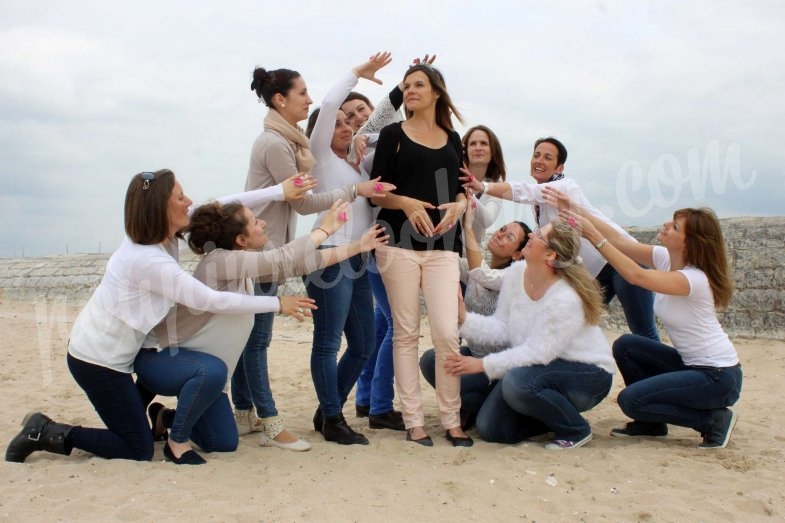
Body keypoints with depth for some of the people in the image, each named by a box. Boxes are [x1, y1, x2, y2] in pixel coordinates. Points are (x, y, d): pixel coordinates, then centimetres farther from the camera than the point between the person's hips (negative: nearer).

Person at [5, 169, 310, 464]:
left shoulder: (160, 232, -3)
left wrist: (280, 191, -3)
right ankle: (46, 434, 4)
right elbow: (213, 301, -27)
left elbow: (220, 206, 1)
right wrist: (277, 304, -19)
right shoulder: (149, 261, -28)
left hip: (95, 349, 9)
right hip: (98, 362, -9)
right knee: (138, 452, -1)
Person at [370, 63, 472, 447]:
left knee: (447, 333, -7)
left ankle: (452, 420, 6)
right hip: (400, 242, -2)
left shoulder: (452, 139, 16)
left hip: (442, 246, 2)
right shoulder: (392, 134, 7)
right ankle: (413, 421, 9)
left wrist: (459, 205, -3)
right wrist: (407, 203, -16)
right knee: (406, 332, 1)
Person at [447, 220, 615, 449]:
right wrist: (465, 319, -20)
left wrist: (483, 364, -27)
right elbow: (502, 329, -4)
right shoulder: (515, 274, -8)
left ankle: (575, 430, -8)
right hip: (547, 368, 7)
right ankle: (552, 417, 21)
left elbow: (537, 354, -28)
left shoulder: (566, 299, -29)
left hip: (587, 374, -7)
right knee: (489, 428, -4)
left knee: (517, 382, -35)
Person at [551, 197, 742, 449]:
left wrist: (593, 236, -37)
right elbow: (620, 241, -8)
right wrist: (575, 210, -14)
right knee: (625, 345, -1)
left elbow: (635, 275, -36)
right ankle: (652, 424, 12)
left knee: (630, 399, -15)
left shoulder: (695, 279, -25)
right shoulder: (666, 258, -2)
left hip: (718, 376, -8)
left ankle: (715, 419, -1)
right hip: (692, 364, 8)